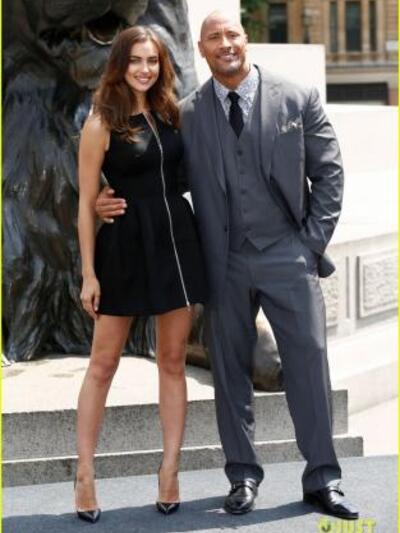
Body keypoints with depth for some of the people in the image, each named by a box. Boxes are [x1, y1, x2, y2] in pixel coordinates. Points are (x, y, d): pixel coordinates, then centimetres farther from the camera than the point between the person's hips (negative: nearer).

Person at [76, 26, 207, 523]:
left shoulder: (167, 113, 10)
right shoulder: (102, 122, -5)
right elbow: (87, 201, -6)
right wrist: (89, 272, -10)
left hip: (177, 240, 5)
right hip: (125, 246, -5)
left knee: (173, 361, 7)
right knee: (103, 364, 3)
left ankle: (170, 471, 15)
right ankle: (85, 474, 12)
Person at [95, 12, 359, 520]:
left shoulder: (299, 98, 1)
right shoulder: (187, 114, 3)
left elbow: (328, 173, 3)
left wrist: (312, 242, -3)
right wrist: (112, 202, -12)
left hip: (288, 256, -1)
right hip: (225, 263, 1)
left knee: (309, 363, 1)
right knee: (230, 371, 8)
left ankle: (322, 479, 13)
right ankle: (243, 475, 23)